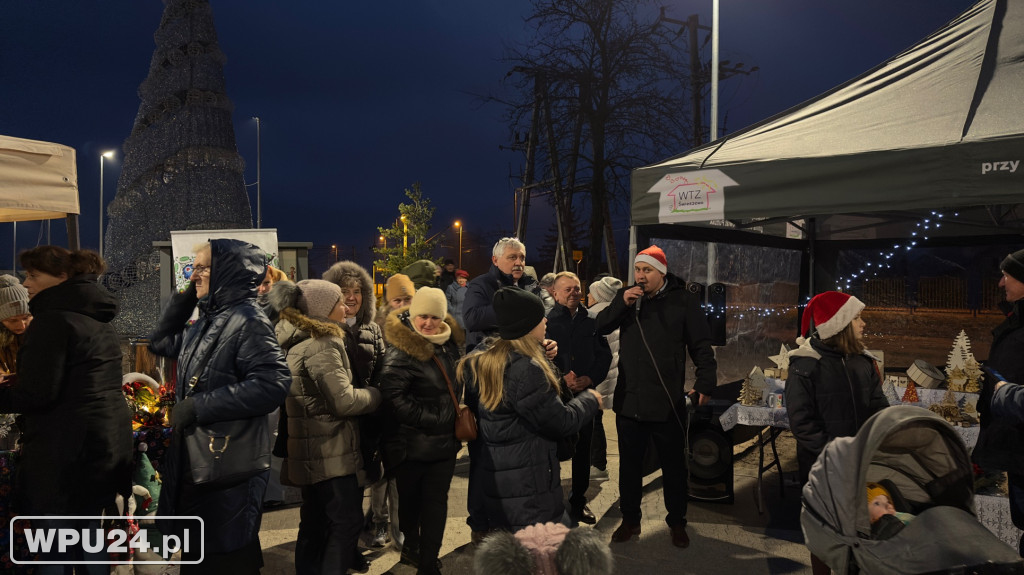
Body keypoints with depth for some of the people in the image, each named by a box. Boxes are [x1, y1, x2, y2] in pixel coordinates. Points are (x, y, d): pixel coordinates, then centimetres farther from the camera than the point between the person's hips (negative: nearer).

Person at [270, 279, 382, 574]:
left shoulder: (296, 342, 12)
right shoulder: (322, 344, -18)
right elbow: (343, 400, -20)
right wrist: (374, 394, -4)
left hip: (312, 450, 10)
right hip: (331, 451, -10)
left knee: (314, 523, 17)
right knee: (347, 522, -2)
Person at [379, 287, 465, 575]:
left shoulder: (449, 344, 6)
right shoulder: (401, 350, -16)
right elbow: (393, 396, -23)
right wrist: (429, 419, -20)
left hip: (445, 440, 5)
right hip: (412, 444, -5)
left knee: (436, 501, 6)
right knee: (411, 500, 13)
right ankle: (411, 545, 36)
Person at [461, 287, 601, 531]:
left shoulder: (482, 361, 4)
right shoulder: (525, 369, -25)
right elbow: (561, 423, -17)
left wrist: (557, 384, 14)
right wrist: (590, 399, 0)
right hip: (527, 489, -9)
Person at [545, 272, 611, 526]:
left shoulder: (592, 321, 6)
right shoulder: (546, 321, -4)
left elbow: (605, 355, 7)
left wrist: (590, 378, -8)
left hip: (585, 393, 3)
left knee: (583, 450, 12)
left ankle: (578, 501, 28)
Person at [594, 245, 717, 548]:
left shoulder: (683, 300, -5)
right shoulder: (625, 296, 7)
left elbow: (701, 345, -4)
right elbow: (601, 327, 1)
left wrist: (705, 382, -13)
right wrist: (621, 304, -14)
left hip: (668, 403, -3)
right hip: (629, 400, 3)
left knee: (674, 466, 13)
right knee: (629, 465, 15)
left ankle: (677, 523, 31)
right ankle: (630, 520, 31)